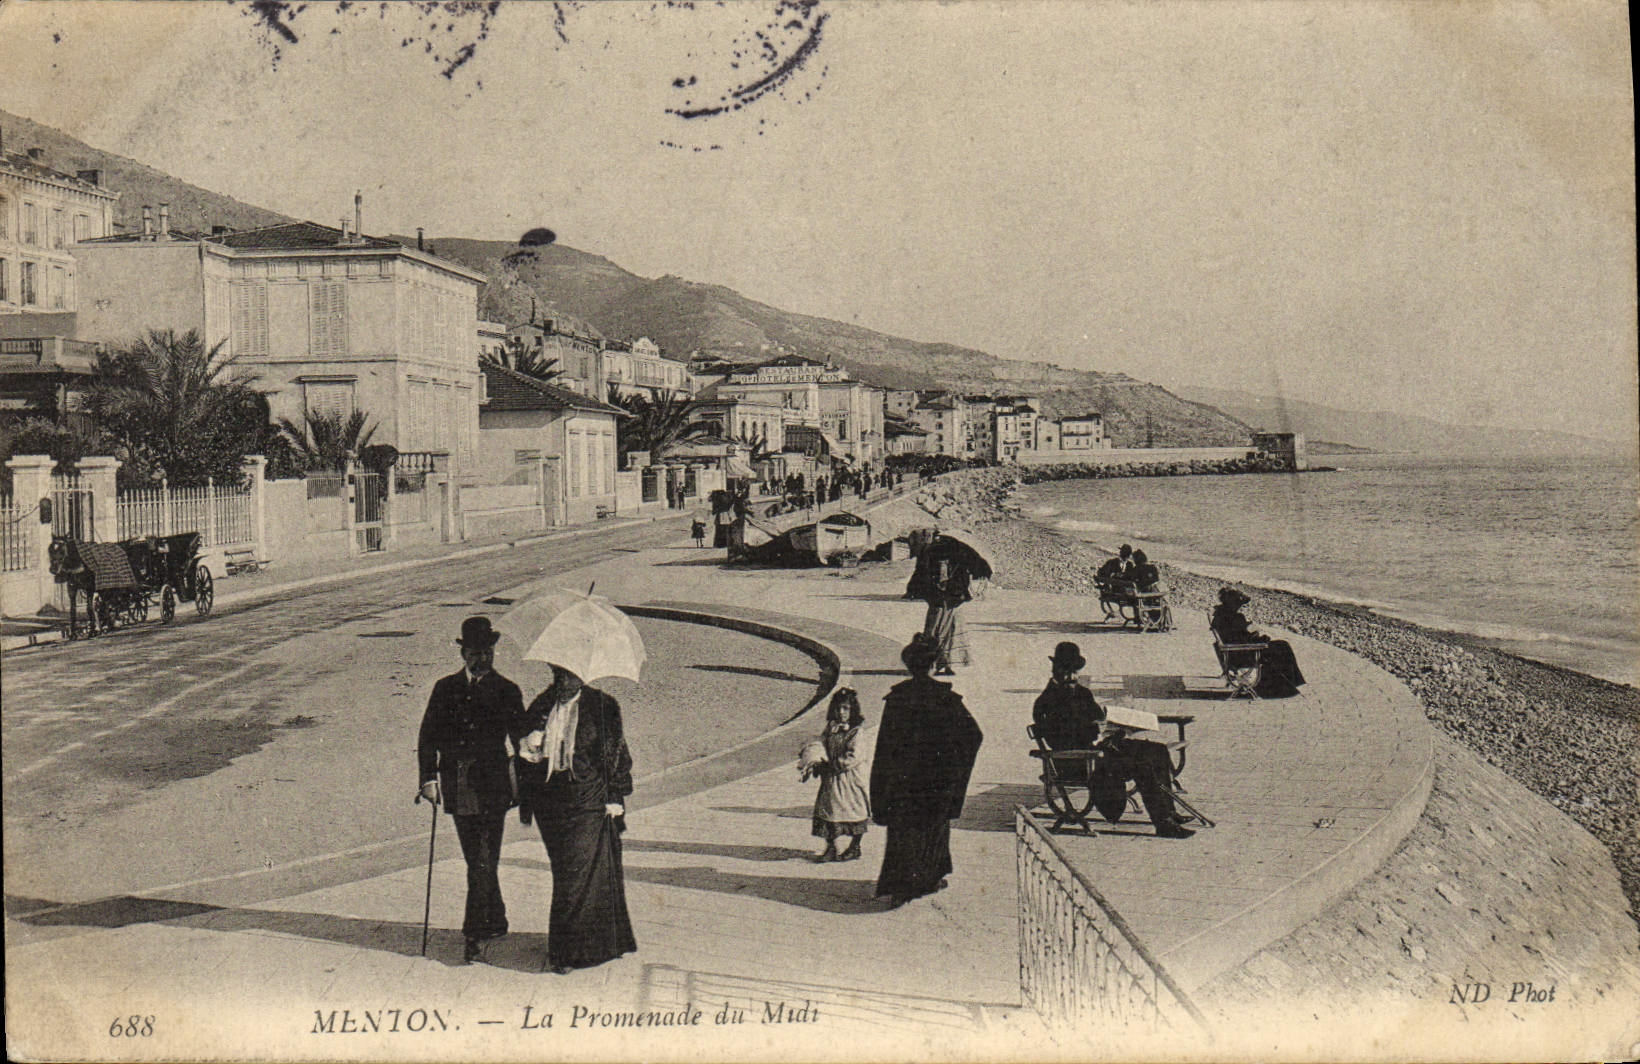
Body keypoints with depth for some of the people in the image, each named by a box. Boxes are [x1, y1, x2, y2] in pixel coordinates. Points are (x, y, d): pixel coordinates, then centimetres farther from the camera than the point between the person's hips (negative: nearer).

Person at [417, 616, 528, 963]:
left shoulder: (506, 691, 2)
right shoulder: (445, 689, 9)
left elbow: (522, 740, 5)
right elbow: (428, 736, 10)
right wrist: (428, 778, -1)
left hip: (492, 788, -4)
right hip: (457, 789, 4)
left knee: (484, 863, -9)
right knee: (476, 861, 14)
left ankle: (475, 935, -6)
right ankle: (495, 922, 29)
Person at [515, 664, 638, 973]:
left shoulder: (603, 707, 0)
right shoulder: (541, 707, 8)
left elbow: (618, 756, 1)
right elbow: (525, 753, 13)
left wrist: (615, 798, -5)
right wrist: (529, 746, -11)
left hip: (590, 805, -3)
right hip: (550, 805, 4)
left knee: (579, 873, -7)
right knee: (565, 873, 8)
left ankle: (568, 950, -1)